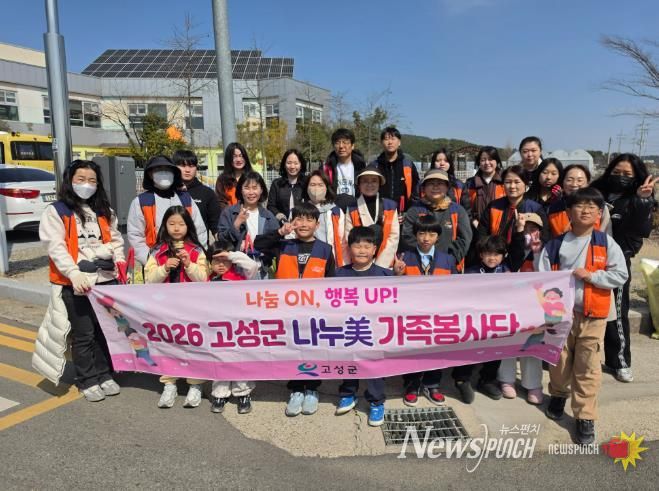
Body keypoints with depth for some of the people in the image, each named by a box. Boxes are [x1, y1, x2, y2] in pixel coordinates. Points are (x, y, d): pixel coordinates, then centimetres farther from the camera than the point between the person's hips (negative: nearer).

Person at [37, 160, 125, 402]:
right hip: (76, 283, -4)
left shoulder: (104, 211, 17)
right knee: (83, 334, 5)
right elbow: (55, 247, -10)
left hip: (107, 280, 4)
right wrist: (74, 274, -22)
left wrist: (120, 263, -2)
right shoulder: (56, 211, 0)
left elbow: (115, 240, 17)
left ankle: (105, 375, 25)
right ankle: (88, 381, 19)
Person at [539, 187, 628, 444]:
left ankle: (585, 417, 13)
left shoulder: (606, 243, -3)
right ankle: (558, 395, 43)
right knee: (559, 361, 16)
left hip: (593, 316, -1)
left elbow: (621, 275, -6)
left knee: (588, 368, 2)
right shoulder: (556, 245, -1)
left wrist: (591, 275, -17)